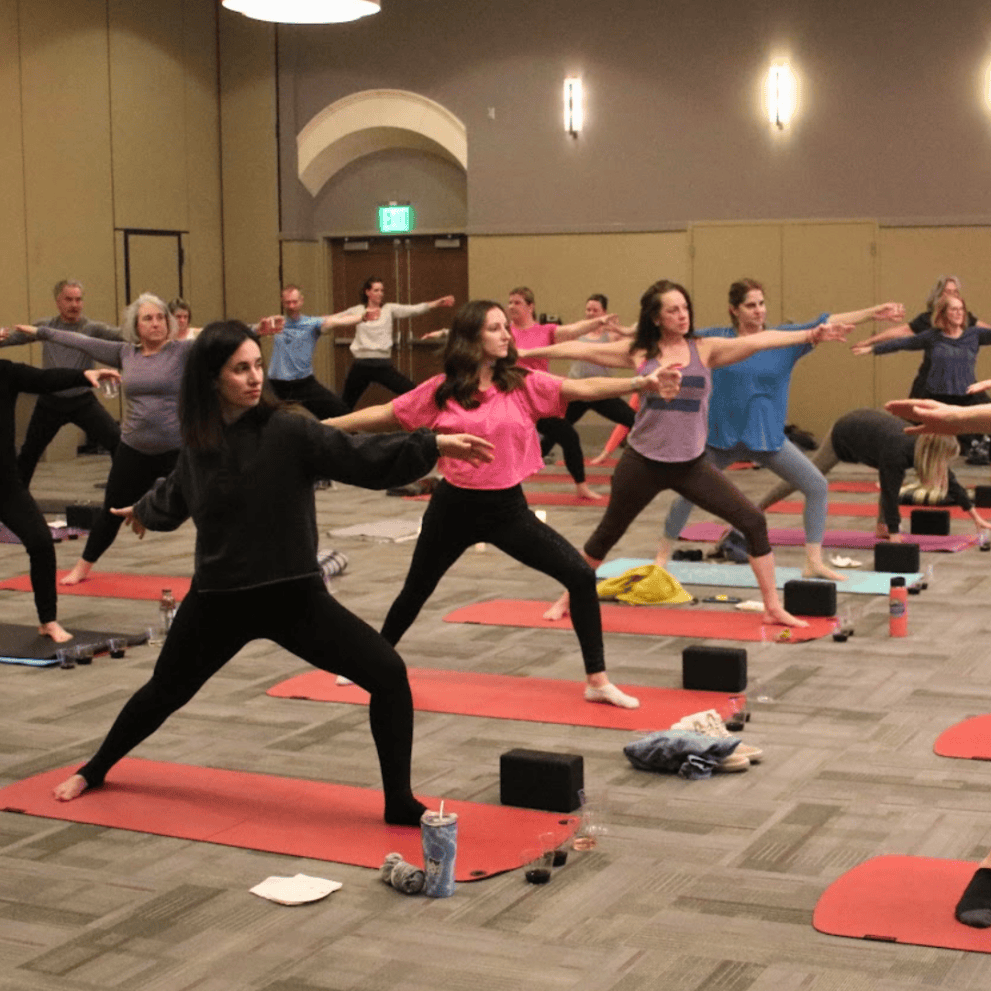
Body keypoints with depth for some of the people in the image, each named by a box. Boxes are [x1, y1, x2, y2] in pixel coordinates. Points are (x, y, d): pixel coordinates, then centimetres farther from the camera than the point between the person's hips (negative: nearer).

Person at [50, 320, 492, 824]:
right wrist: (145, 511, 41)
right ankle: (94, 770, 49)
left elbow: (364, 460, -22)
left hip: (294, 593, -2)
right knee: (166, 691, 22)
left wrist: (434, 445, -36)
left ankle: (400, 803, -5)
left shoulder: (289, 429, -13)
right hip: (218, 598, 2)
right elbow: (175, 495, 21)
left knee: (388, 674, -18)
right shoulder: (198, 442, -2)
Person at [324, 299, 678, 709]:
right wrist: (322, 427, 3)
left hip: (508, 509, 0)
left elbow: (584, 389, -15)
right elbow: (385, 414, 3)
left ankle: (597, 681, -1)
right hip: (453, 506, 0)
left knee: (581, 576, -12)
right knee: (416, 591, 18)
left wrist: (641, 382, -28)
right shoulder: (441, 390, -5)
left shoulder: (523, 383, -5)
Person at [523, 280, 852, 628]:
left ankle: (773, 608, 3)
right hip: (642, 462, -1)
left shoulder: (705, 349, -2)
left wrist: (810, 335, -23)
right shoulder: (639, 352, -1)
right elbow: (583, 349, -1)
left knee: (753, 521, -9)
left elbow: (757, 341, -13)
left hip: (691, 464, 1)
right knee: (608, 533, 14)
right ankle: (568, 599, 35)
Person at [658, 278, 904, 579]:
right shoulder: (715, 339, -4)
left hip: (768, 437, 2)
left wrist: (872, 313, -16)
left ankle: (814, 563, 4)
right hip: (722, 436, -1)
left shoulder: (784, 338, -2)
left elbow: (826, 324, -9)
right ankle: (662, 555, 27)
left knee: (817, 487, -5)